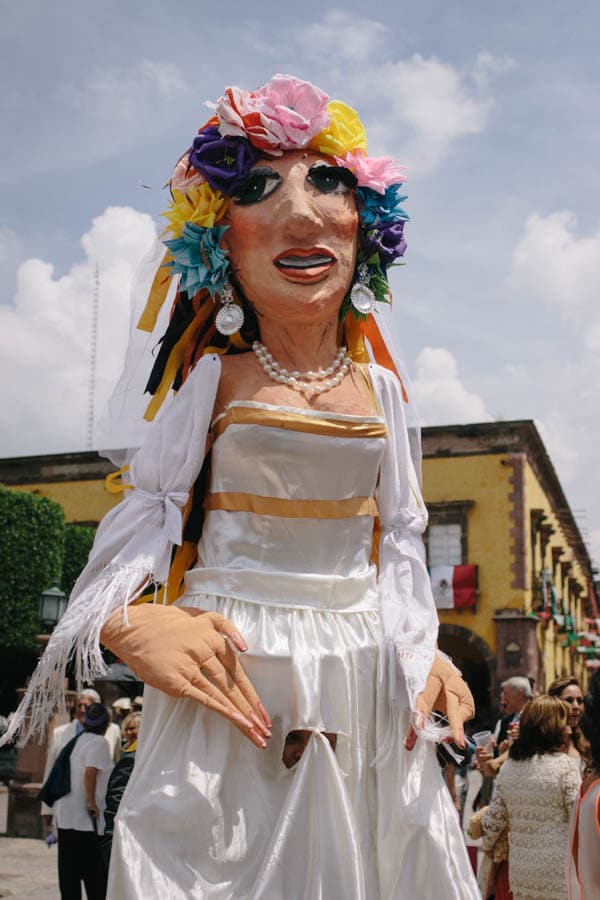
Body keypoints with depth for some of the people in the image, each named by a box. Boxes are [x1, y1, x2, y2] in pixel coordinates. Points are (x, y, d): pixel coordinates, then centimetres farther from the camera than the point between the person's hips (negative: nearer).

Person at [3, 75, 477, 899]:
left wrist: (423, 649, 1)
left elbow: (399, 537, 12)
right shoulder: (216, 378, -6)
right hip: (233, 676, -3)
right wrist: (131, 623, -21)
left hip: (365, 684, 4)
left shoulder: (379, 385, 4)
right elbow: (145, 517, -3)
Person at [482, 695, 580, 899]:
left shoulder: (508, 766, 3)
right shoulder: (562, 766, -13)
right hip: (558, 873, -5)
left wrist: (487, 845, 26)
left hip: (520, 868, 5)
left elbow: (494, 818, 9)